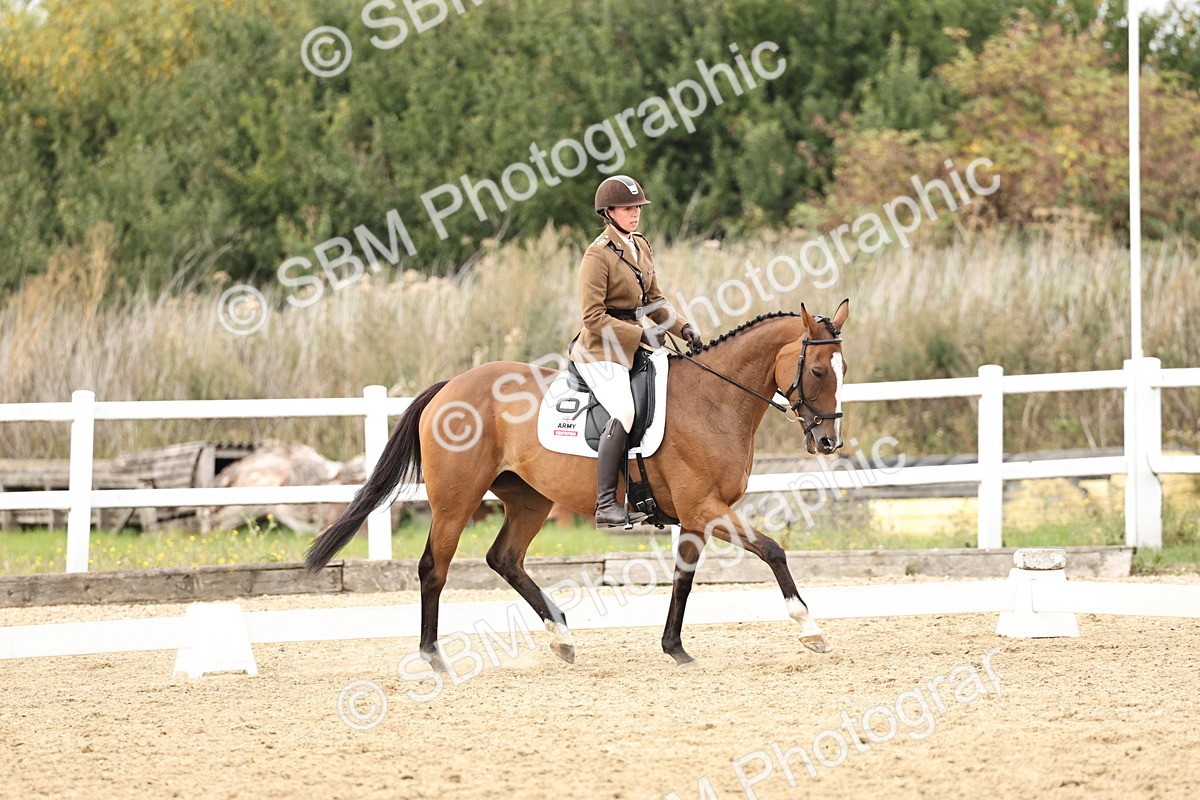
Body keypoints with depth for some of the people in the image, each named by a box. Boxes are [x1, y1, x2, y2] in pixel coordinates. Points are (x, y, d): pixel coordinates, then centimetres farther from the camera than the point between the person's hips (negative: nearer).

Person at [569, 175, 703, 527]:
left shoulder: (641, 246, 12)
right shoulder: (599, 254, -13)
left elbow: (654, 300, 19)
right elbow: (593, 317, -17)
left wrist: (683, 327, 3)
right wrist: (641, 335, -19)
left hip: (631, 347, 9)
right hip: (601, 351, -9)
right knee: (625, 412, -27)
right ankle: (605, 504, -26)